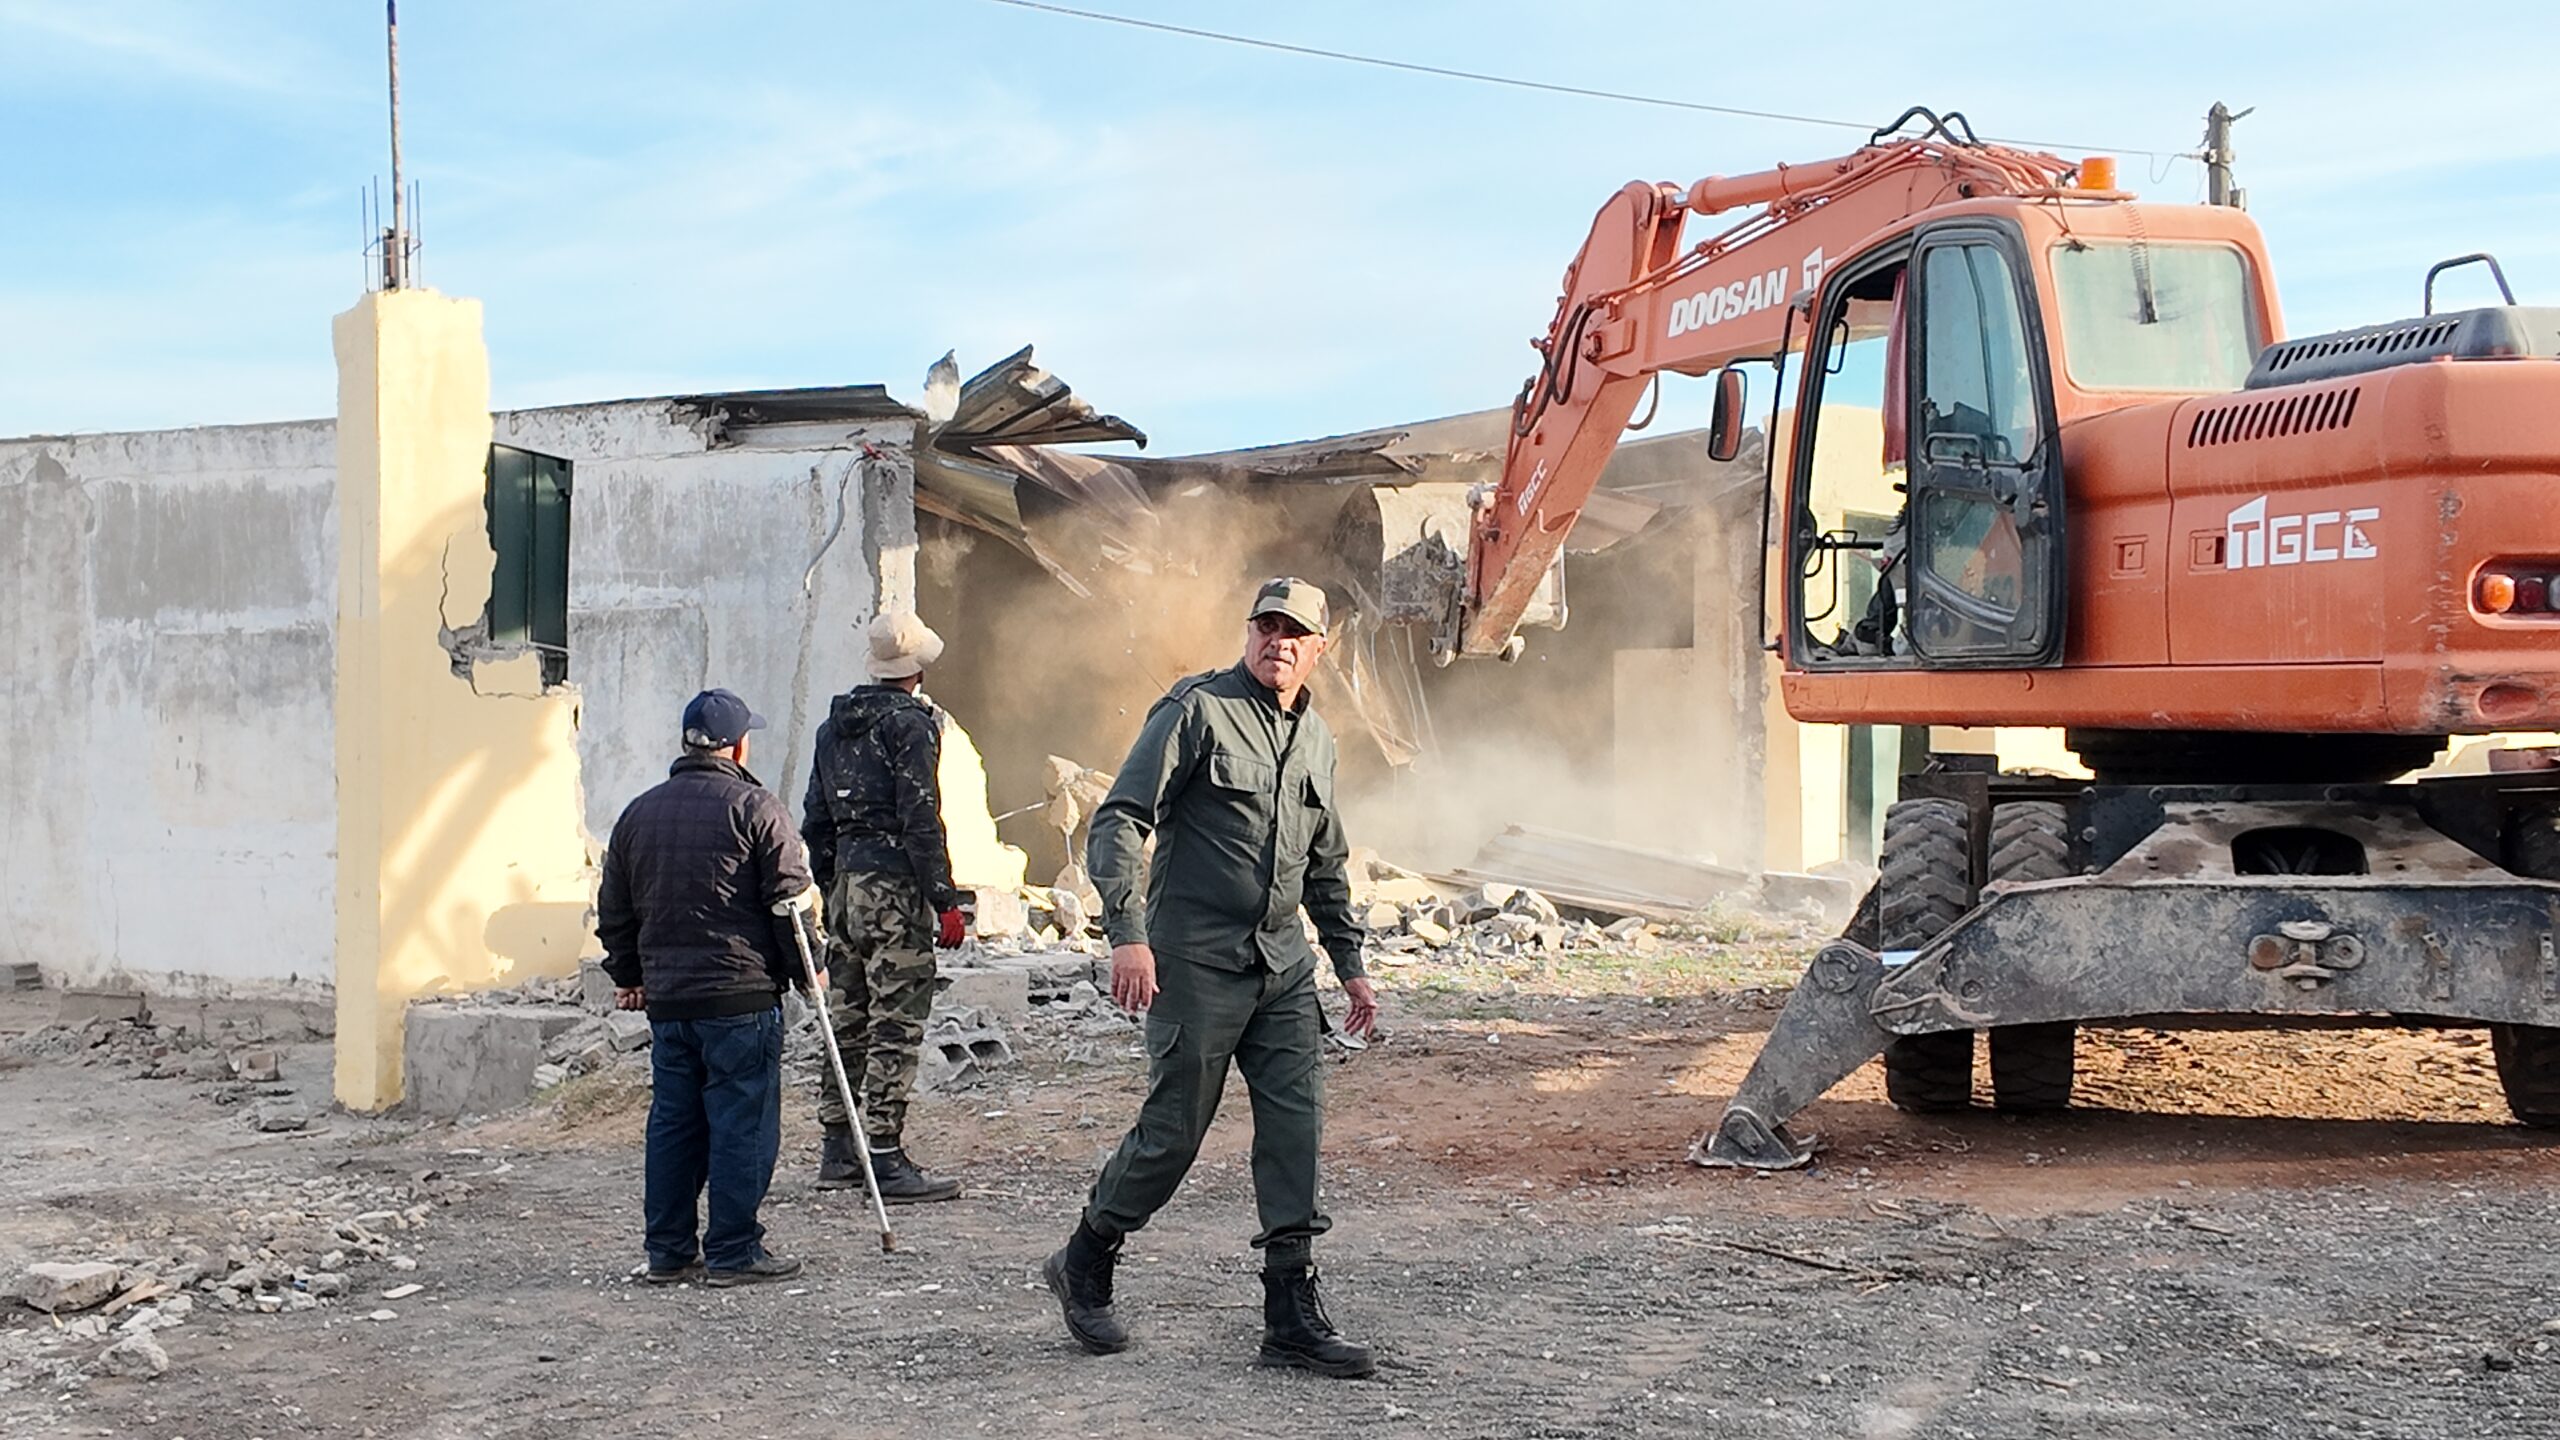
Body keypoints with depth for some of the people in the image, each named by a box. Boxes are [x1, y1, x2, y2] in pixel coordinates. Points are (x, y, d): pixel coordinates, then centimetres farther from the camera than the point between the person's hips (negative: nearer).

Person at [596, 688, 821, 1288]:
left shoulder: (638, 813, 12)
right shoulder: (755, 808, -6)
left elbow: (614, 911, 18)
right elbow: (790, 898, -8)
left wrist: (630, 977, 29)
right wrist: (803, 968, 5)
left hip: (666, 997, 6)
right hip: (741, 995, -6)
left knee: (673, 1123, 12)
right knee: (742, 1122, 0)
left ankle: (669, 1250, 16)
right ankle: (733, 1251, 1)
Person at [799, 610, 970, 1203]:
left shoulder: (836, 723, 13)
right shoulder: (910, 724, -11)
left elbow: (815, 819, 17)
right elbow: (921, 821, -16)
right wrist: (946, 902, -13)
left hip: (846, 883, 8)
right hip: (895, 887, -8)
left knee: (846, 1018, 14)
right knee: (896, 1025, -6)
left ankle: (838, 1150, 20)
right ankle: (886, 1159, -7)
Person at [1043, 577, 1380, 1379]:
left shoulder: (1315, 738, 15)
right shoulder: (1197, 710, -7)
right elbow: (1119, 821, -12)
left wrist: (1351, 964, 23)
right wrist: (1128, 932, -22)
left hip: (1283, 963, 6)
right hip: (1196, 959, -6)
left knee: (1296, 1125, -2)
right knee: (1175, 1129, 0)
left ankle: (1292, 1317, 3)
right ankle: (1084, 1266, 22)